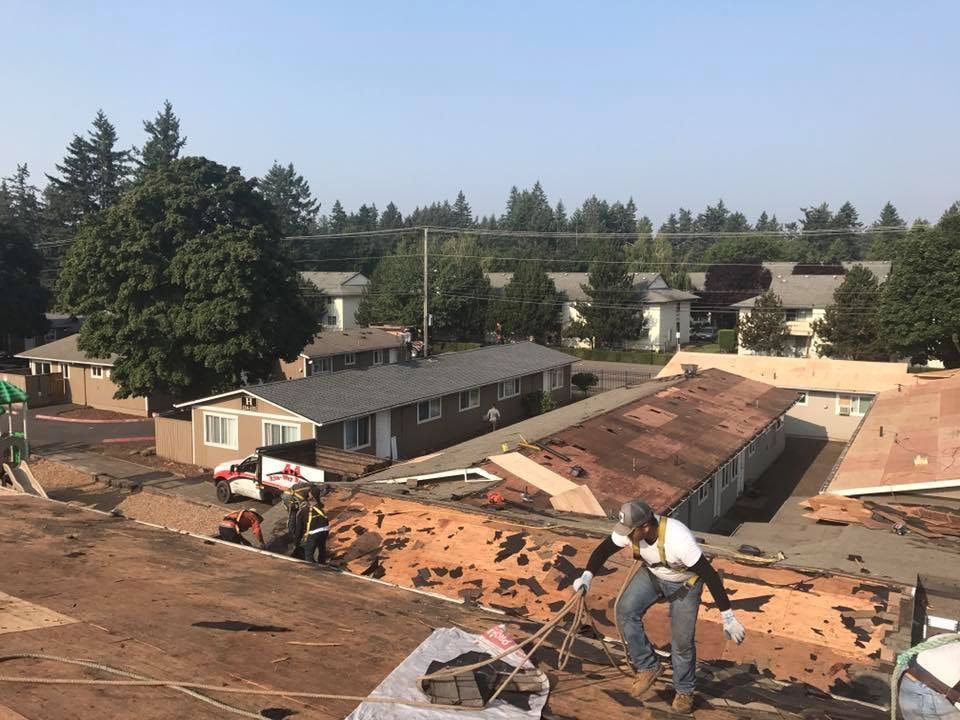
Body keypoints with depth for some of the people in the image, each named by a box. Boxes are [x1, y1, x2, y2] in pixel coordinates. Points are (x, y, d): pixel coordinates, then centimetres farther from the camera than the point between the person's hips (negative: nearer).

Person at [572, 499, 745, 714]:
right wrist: (587, 576, -29)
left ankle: (684, 691, 25)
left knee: (682, 640, -3)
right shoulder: (630, 529, -27)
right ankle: (648, 667, 3)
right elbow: (604, 549, -12)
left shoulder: (678, 540, -43)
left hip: (684, 583, -4)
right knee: (626, 610, -15)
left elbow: (710, 575, -36)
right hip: (652, 574, 5)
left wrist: (728, 617, -32)